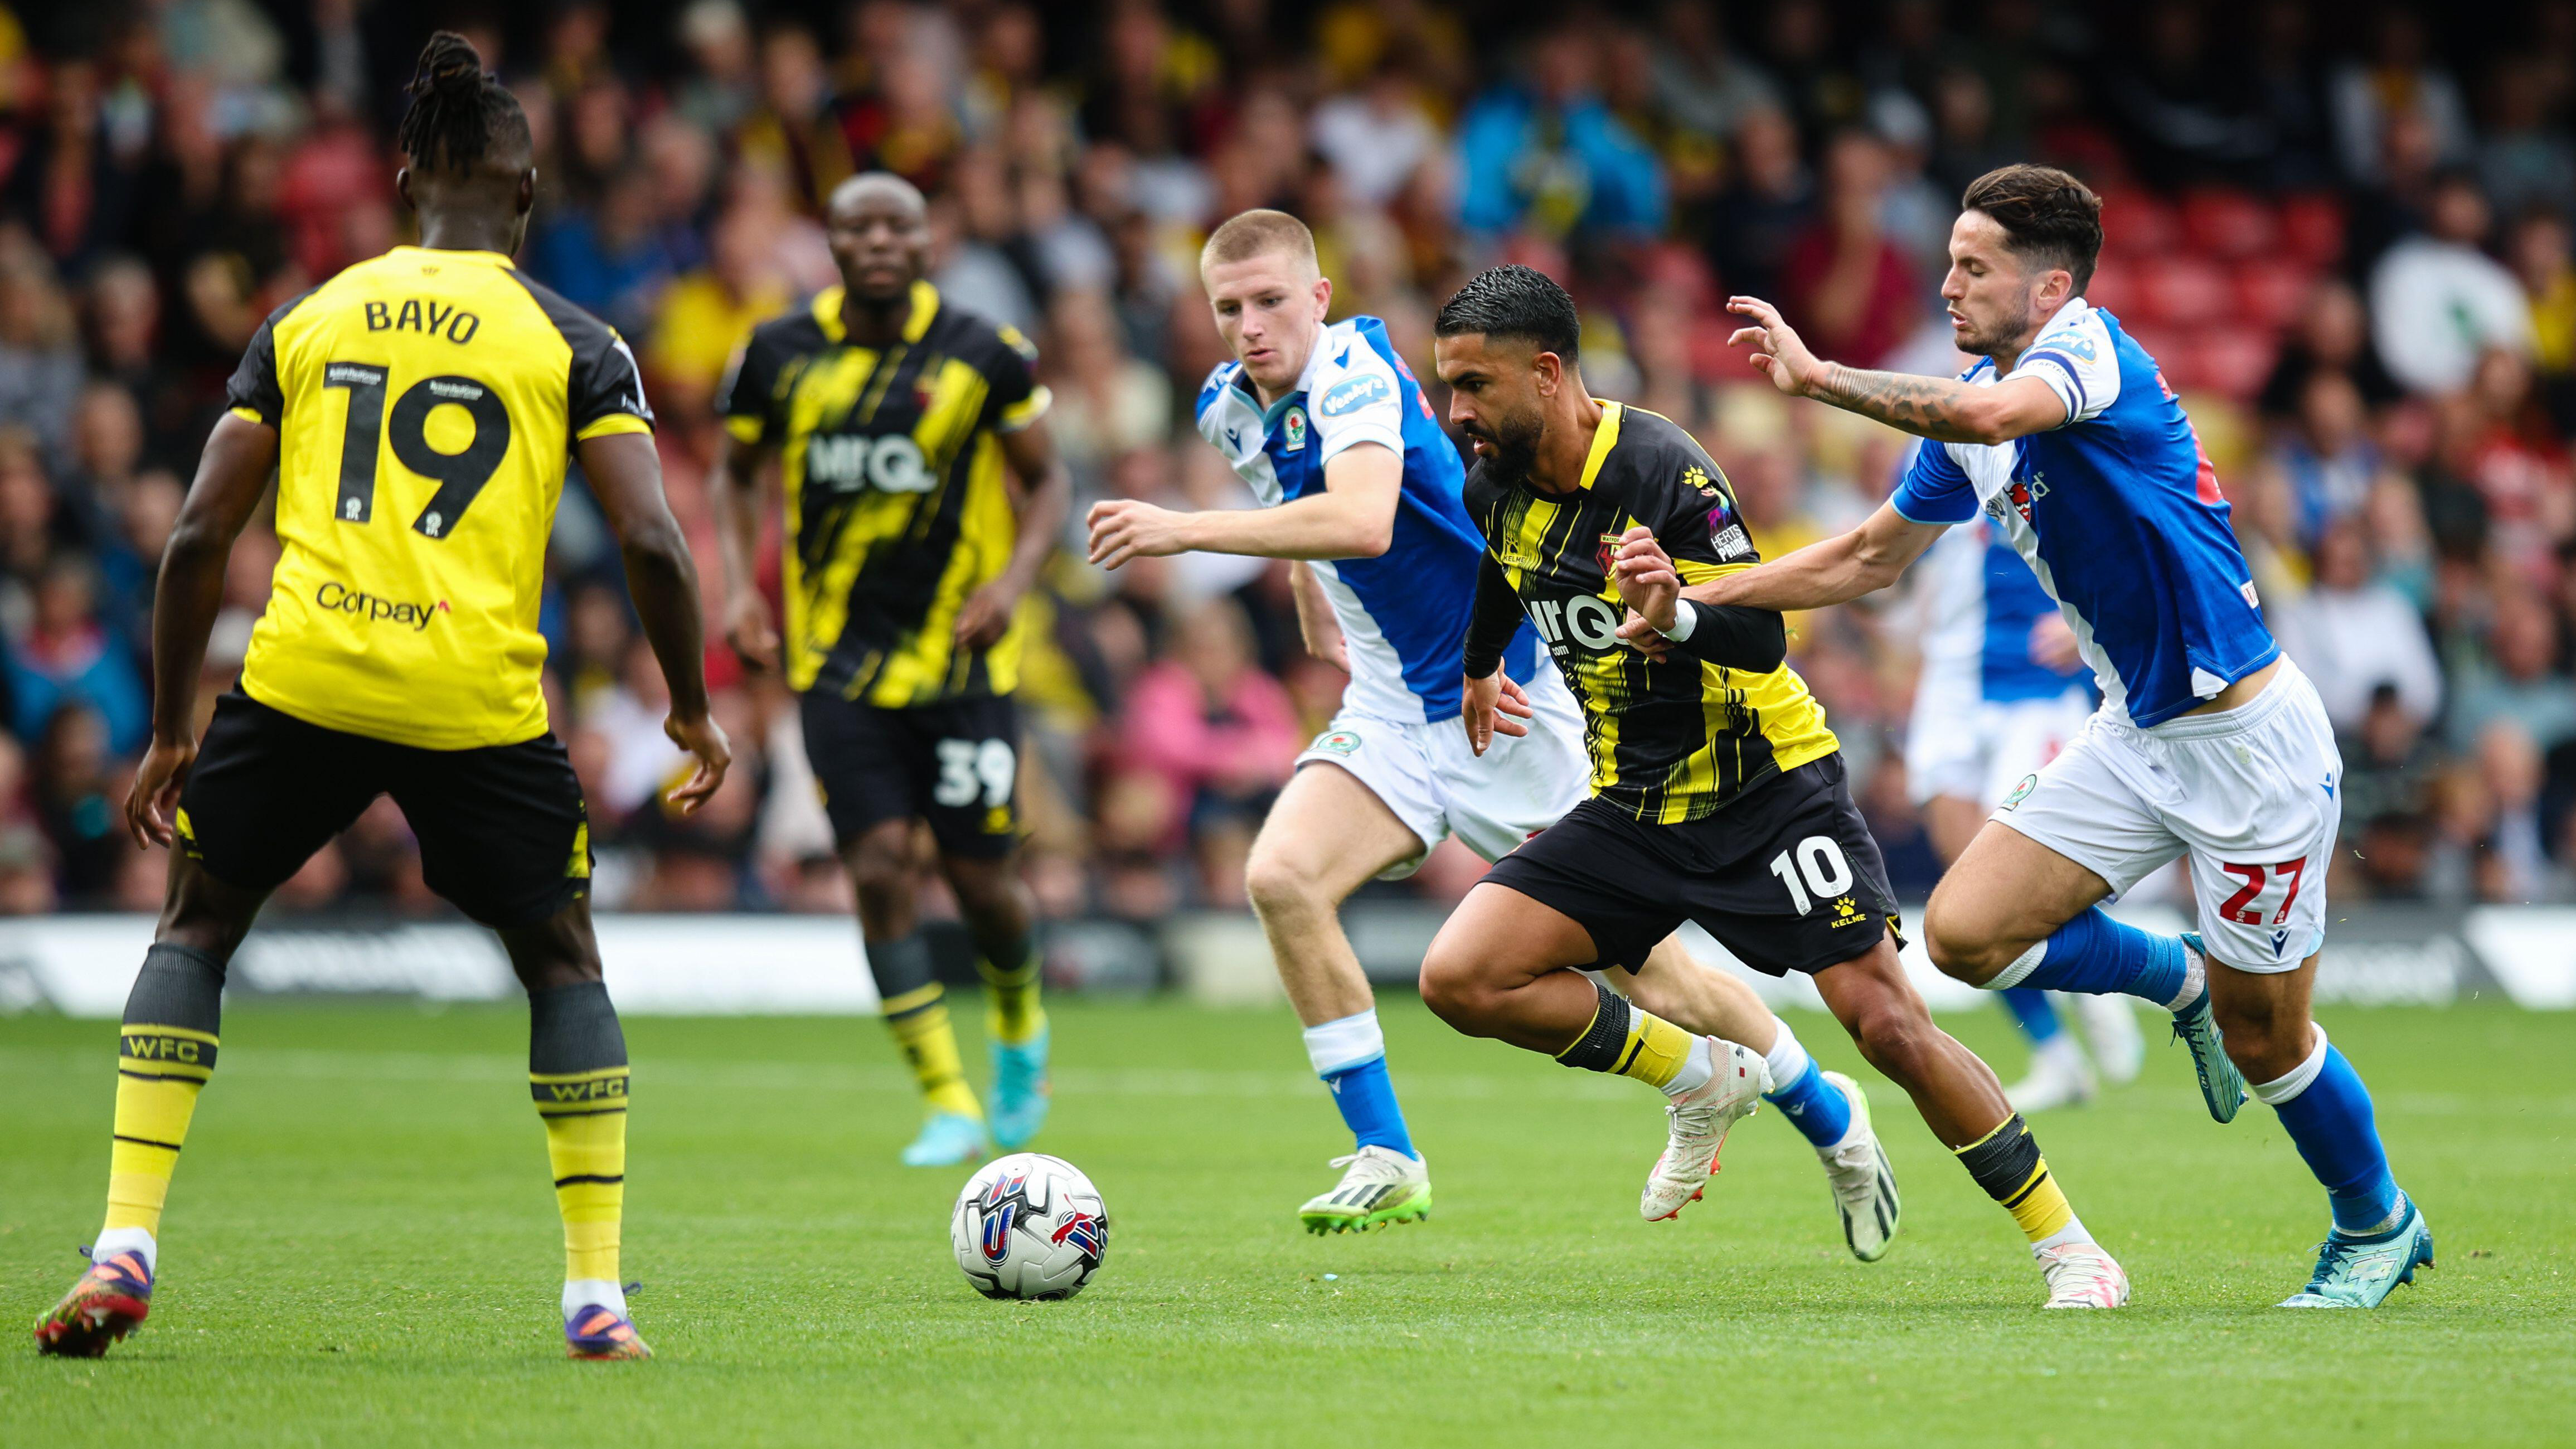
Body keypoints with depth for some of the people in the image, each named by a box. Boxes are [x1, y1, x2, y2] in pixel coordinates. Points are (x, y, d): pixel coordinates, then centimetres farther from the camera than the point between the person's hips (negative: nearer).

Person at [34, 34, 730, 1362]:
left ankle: (124, 1250, 6)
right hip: (479, 701, -1)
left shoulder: (304, 323, 12)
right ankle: (597, 1295, 11)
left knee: (195, 926, 20)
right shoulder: (573, 342, 6)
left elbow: (198, 537, 9)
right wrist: (692, 710, 10)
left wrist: (170, 731, 18)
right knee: (562, 958, 19)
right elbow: (650, 541, -4)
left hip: (301, 679, 1)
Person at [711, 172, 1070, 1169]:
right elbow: (736, 471, 15)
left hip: (961, 655, -1)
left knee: (982, 878, 0)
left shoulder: (984, 356, -5)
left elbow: (1046, 480, 5)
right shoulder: (781, 355, 0)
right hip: (837, 662, 1)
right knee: (880, 868, -10)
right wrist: (740, 586, 1)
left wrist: (1014, 580, -12)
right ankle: (949, 1105, -2)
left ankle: (1020, 1030, 35)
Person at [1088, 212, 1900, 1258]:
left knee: (1647, 972, 2)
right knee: (1281, 876, -22)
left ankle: (1831, 1117, 28)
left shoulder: (1358, 374, -21)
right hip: (1390, 716, 6)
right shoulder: (1230, 408, 3)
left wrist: (1186, 531, -43)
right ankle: (1384, 1160, -13)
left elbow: (1359, 520, -40)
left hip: (1513, 703, -6)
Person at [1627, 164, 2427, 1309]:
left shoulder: (2091, 347, -19)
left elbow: (1993, 413, -42)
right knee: (1967, 932, -4)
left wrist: (1816, 377, -34)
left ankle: (2378, 1225, 28)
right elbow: (1870, 556, 15)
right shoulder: (1966, 410, 6)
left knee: (2261, 1038, 2)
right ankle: (2179, 981, 22)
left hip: (2247, 736, -8)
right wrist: (1693, 597, 7)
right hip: (2137, 732, 8)